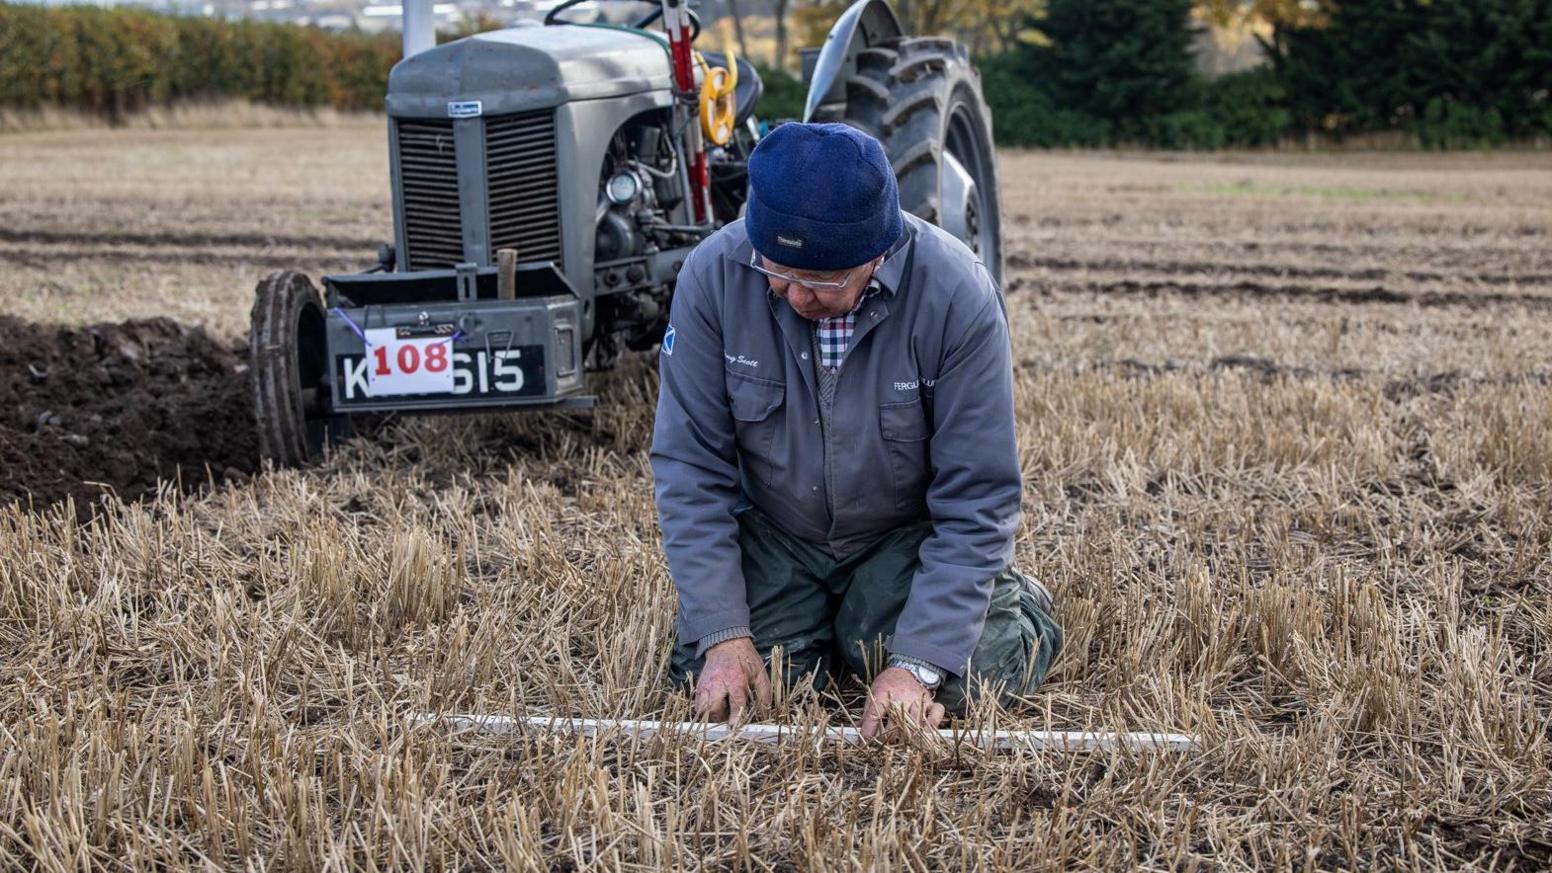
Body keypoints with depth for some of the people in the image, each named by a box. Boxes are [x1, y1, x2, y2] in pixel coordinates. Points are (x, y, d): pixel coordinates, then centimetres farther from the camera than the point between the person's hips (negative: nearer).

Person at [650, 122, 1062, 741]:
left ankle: (1018, 607, 15)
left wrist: (920, 663, -28)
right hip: (772, 533, 2)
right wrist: (722, 636, -21)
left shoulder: (957, 293, -27)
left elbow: (976, 499, -21)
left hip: (908, 536, -2)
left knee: (957, 683, -22)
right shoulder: (714, 273, -21)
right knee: (715, 686, -18)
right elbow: (690, 464, -14)